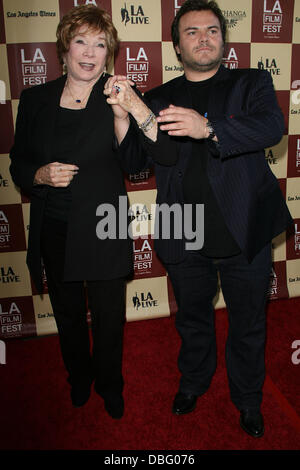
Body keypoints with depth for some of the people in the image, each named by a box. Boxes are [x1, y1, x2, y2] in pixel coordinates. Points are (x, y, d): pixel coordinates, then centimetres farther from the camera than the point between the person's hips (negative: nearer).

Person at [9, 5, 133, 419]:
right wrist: (41, 175, -14)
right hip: (54, 232, 3)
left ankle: (109, 385, 41)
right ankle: (79, 378, 48)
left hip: (102, 233, -2)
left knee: (109, 317, 12)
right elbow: (18, 163, 7)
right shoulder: (36, 99, 2)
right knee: (68, 314, 21)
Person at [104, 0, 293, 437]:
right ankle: (193, 381, 49)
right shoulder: (157, 100, 7)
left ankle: (248, 399, 41)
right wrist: (124, 113, -17)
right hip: (185, 239, 1)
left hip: (244, 234, -1)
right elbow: (132, 162, 2)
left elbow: (272, 126, -16)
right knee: (193, 319, 21)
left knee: (248, 325, 15)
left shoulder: (252, 83, 4)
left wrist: (208, 127, -33)